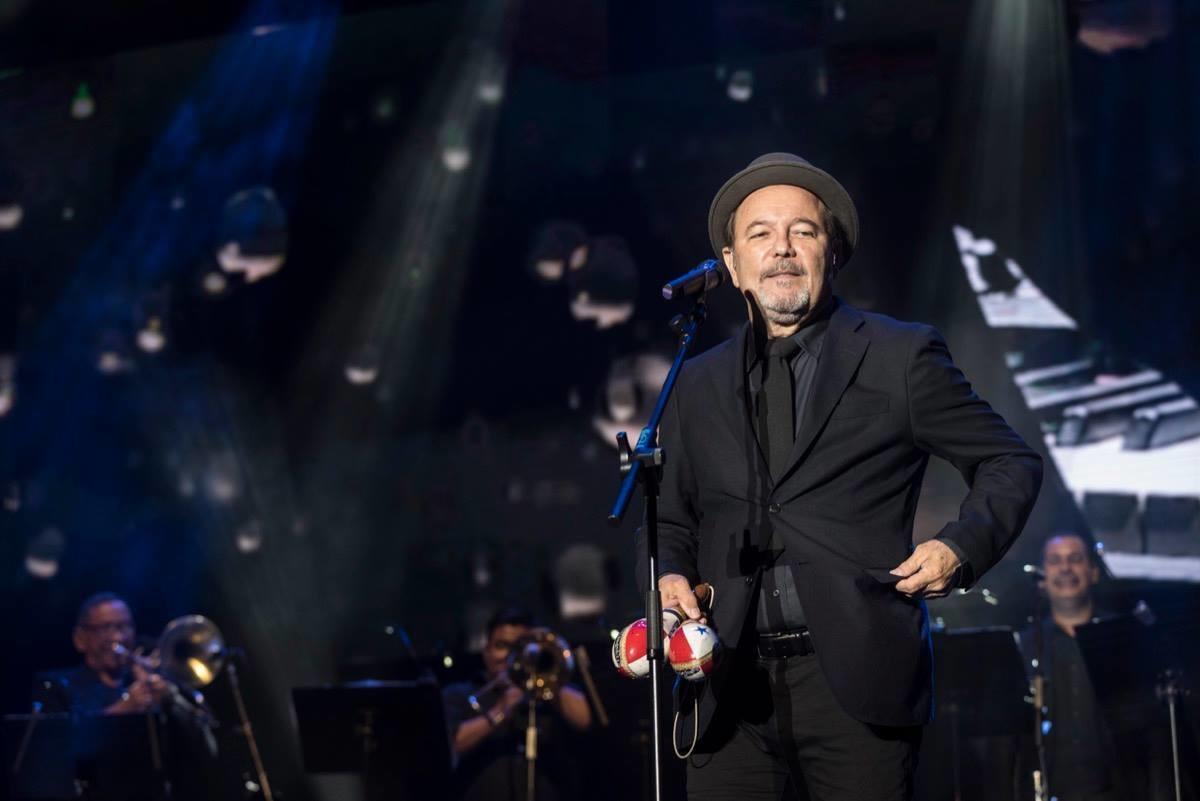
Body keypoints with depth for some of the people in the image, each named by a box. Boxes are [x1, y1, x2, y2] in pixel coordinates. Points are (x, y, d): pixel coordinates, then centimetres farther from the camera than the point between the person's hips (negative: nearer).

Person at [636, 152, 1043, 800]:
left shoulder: (902, 358, 6)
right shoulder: (698, 385, 16)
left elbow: (1010, 465, 11)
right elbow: (669, 522, 23)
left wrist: (960, 548, -6)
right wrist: (668, 576, 2)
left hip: (858, 681, -3)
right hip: (730, 686, 3)